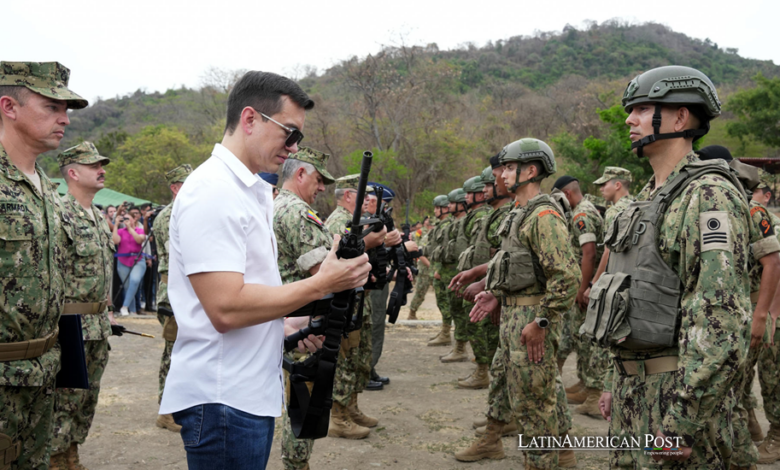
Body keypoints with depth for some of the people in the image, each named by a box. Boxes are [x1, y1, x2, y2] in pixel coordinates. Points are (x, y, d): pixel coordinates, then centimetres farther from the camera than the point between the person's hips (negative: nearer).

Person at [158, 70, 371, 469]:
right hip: (222, 398, -9)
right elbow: (227, 308, -24)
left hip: (253, 392, 10)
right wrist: (321, 285, -18)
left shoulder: (255, 191, 14)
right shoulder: (213, 193, -17)